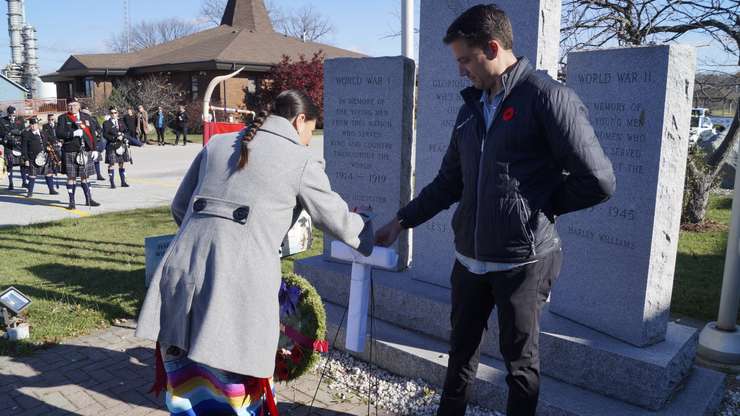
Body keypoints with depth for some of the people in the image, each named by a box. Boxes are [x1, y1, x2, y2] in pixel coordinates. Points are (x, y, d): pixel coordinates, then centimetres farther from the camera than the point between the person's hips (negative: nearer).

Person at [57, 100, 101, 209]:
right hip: (70, 151, -3)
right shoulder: (63, 118, 4)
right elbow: (59, 134, -5)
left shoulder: (86, 117, 13)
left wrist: (94, 149, 7)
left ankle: (89, 200, 18)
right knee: (71, 177, 0)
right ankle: (72, 202, 7)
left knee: (85, 176, 9)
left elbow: (92, 134, 13)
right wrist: (73, 133, -19)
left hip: (86, 151, 3)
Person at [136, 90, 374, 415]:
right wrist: (371, 232, 33)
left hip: (181, 270, 6)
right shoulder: (301, 161, 4)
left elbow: (179, 208, 24)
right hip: (239, 282, -5)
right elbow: (338, 221, 13)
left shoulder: (217, 144, 18)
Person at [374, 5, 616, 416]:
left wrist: (538, 205, -5)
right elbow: (449, 181, 17)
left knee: (520, 360, 11)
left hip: (522, 260, -6)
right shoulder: (472, 107, 10)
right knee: (461, 348, 20)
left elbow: (598, 181, -14)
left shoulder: (547, 98, -12)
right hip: (469, 257, 7)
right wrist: (402, 220, 13)